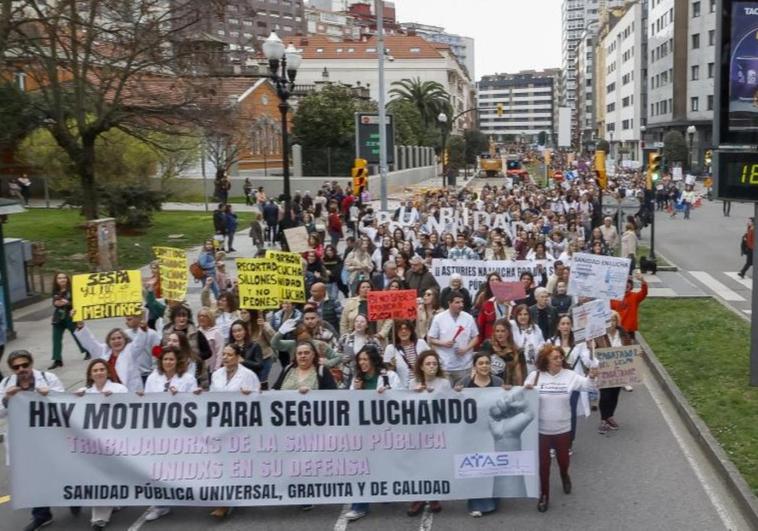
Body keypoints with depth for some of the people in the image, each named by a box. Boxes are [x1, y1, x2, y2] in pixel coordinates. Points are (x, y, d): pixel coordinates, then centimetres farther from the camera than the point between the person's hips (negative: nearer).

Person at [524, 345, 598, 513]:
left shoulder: (569, 375, -7)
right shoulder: (535, 376, -8)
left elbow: (586, 385, -12)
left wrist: (591, 377, -34)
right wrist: (526, 390, -23)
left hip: (563, 428, 1)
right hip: (541, 429, -1)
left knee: (563, 459, 18)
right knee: (543, 463, 7)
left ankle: (565, 475, 54)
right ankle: (544, 495, 25)